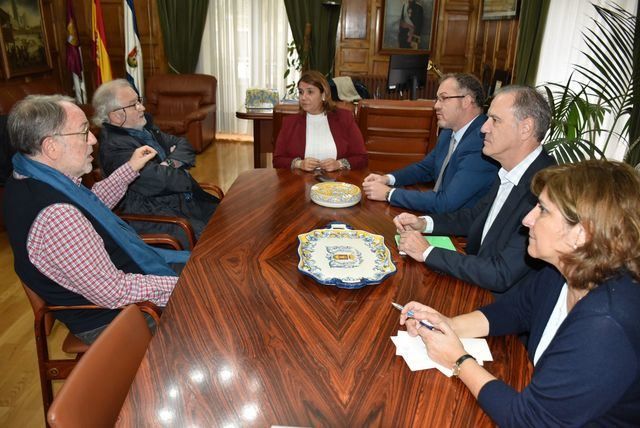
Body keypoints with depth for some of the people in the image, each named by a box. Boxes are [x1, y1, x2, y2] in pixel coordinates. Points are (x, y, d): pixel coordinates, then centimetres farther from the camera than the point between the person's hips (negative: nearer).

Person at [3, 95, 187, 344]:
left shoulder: (28, 179, -6)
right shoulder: (56, 216, -37)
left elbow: (93, 204, 13)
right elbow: (114, 293, -32)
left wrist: (130, 169, 7)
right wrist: (180, 285, -24)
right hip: (111, 318, -9)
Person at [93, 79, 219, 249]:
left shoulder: (143, 126, 11)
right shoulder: (115, 146, -18)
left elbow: (183, 144, 10)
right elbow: (164, 180, -24)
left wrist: (172, 162, -11)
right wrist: (187, 176, -4)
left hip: (184, 200, 9)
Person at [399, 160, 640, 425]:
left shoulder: (606, 327, -34)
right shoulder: (566, 273, -9)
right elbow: (516, 310, 8)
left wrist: (458, 360, -17)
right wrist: (449, 324, -6)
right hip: (541, 398, 6)